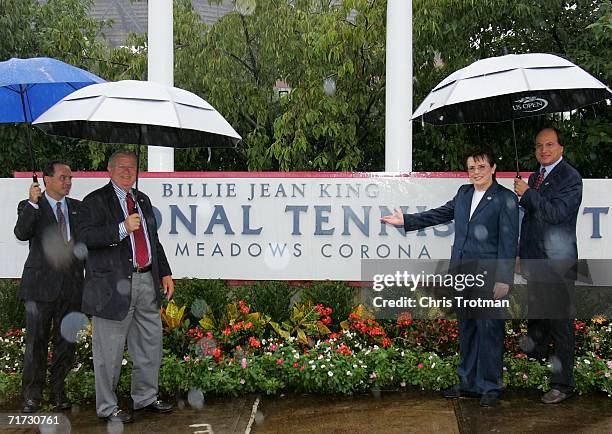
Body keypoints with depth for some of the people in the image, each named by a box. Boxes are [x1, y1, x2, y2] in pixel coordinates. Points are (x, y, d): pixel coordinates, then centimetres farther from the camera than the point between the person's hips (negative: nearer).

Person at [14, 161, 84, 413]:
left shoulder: (77, 208, 13)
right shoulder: (30, 207, 1)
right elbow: (21, 233, -17)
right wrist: (32, 203, -26)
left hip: (71, 285, 4)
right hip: (41, 284, -3)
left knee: (65, 341, 8)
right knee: (36, 342, 1)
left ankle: (58, 392, 21)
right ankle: (32, 395, 12)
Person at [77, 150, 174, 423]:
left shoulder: (143, 200, 19)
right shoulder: (96, 201, -2)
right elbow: (86, 237, -16)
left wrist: (165, 273, 17)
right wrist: (122, 229, -22)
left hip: (146, 283, 7)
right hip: (114, 286, -7)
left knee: (150, 344, 14)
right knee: (109, 351, 1)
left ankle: (145, 397, 30)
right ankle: (106, 407, 14)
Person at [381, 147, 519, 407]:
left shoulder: (505, 198, -5)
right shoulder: (464, 193, 13)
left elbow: (508, 240, -8)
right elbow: (440, 214, 24)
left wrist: (503, 279, -13)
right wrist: (406, 221, 21)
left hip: (488, 274, -6)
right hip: (462, 273, 6)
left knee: (489, 329, -2)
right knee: (466, 328, 13)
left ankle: (490, 387, 10)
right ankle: (469, 383, 24)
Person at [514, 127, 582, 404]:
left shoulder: (570, 177, -8)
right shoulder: (534, 178, 16)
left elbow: (557, 213, -22)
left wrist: (527, 194, -17)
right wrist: (520, 254, 22)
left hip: (558, 265, -7)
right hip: (535, 262, 8)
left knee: (560, 324, -3)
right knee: (536, 321, 18)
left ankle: (562, 384, 3)